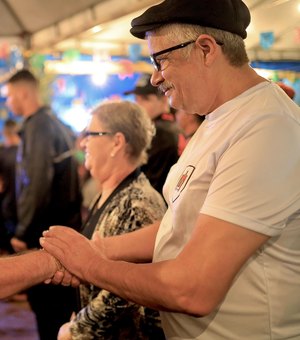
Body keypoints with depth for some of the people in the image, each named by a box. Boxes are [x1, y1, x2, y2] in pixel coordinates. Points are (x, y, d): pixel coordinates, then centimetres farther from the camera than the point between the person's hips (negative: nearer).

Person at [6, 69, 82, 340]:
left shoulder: (38, 126, -15)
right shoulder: (57, 124, 13)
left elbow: (37, 183, -22)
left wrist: (23, 231, -16)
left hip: (45, 233, -9)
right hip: (66, 224, 9)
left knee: (44, 301, -2)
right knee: (61, 300, 18)